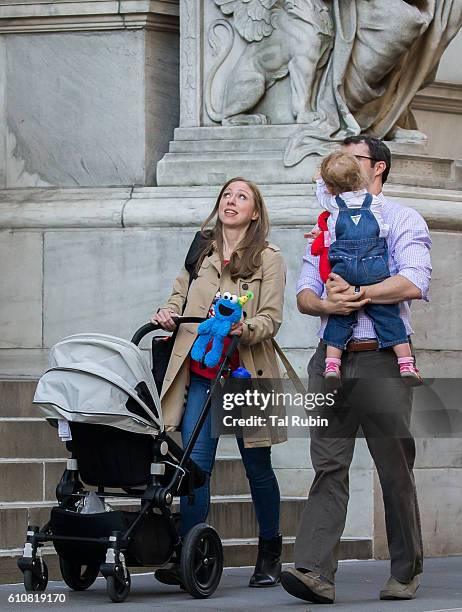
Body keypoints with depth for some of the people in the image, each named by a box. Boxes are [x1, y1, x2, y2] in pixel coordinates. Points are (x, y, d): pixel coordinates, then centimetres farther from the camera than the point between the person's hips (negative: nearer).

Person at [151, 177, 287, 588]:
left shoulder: (269, 259, 1)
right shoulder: (200, 252, 14)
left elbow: (271, 319, -7)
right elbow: (179, 296, 23)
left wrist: (244, 328, -27)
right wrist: (168, 314, 0)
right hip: (201, 372, 3)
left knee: (257, 467, 6)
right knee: (196, 463, -8)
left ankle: (270, 554, 21)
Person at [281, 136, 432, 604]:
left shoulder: (402, 220, 7)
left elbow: (413, 283, -10)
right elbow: (304, 294, 14)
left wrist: (358, 294, -15)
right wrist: (326, 303, -8)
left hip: (382, 358, -4)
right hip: (331, 356, 4)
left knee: (395, 469, 1)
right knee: (328, 465, -7)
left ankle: (405, 574, 11)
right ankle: (315, 571, -17)